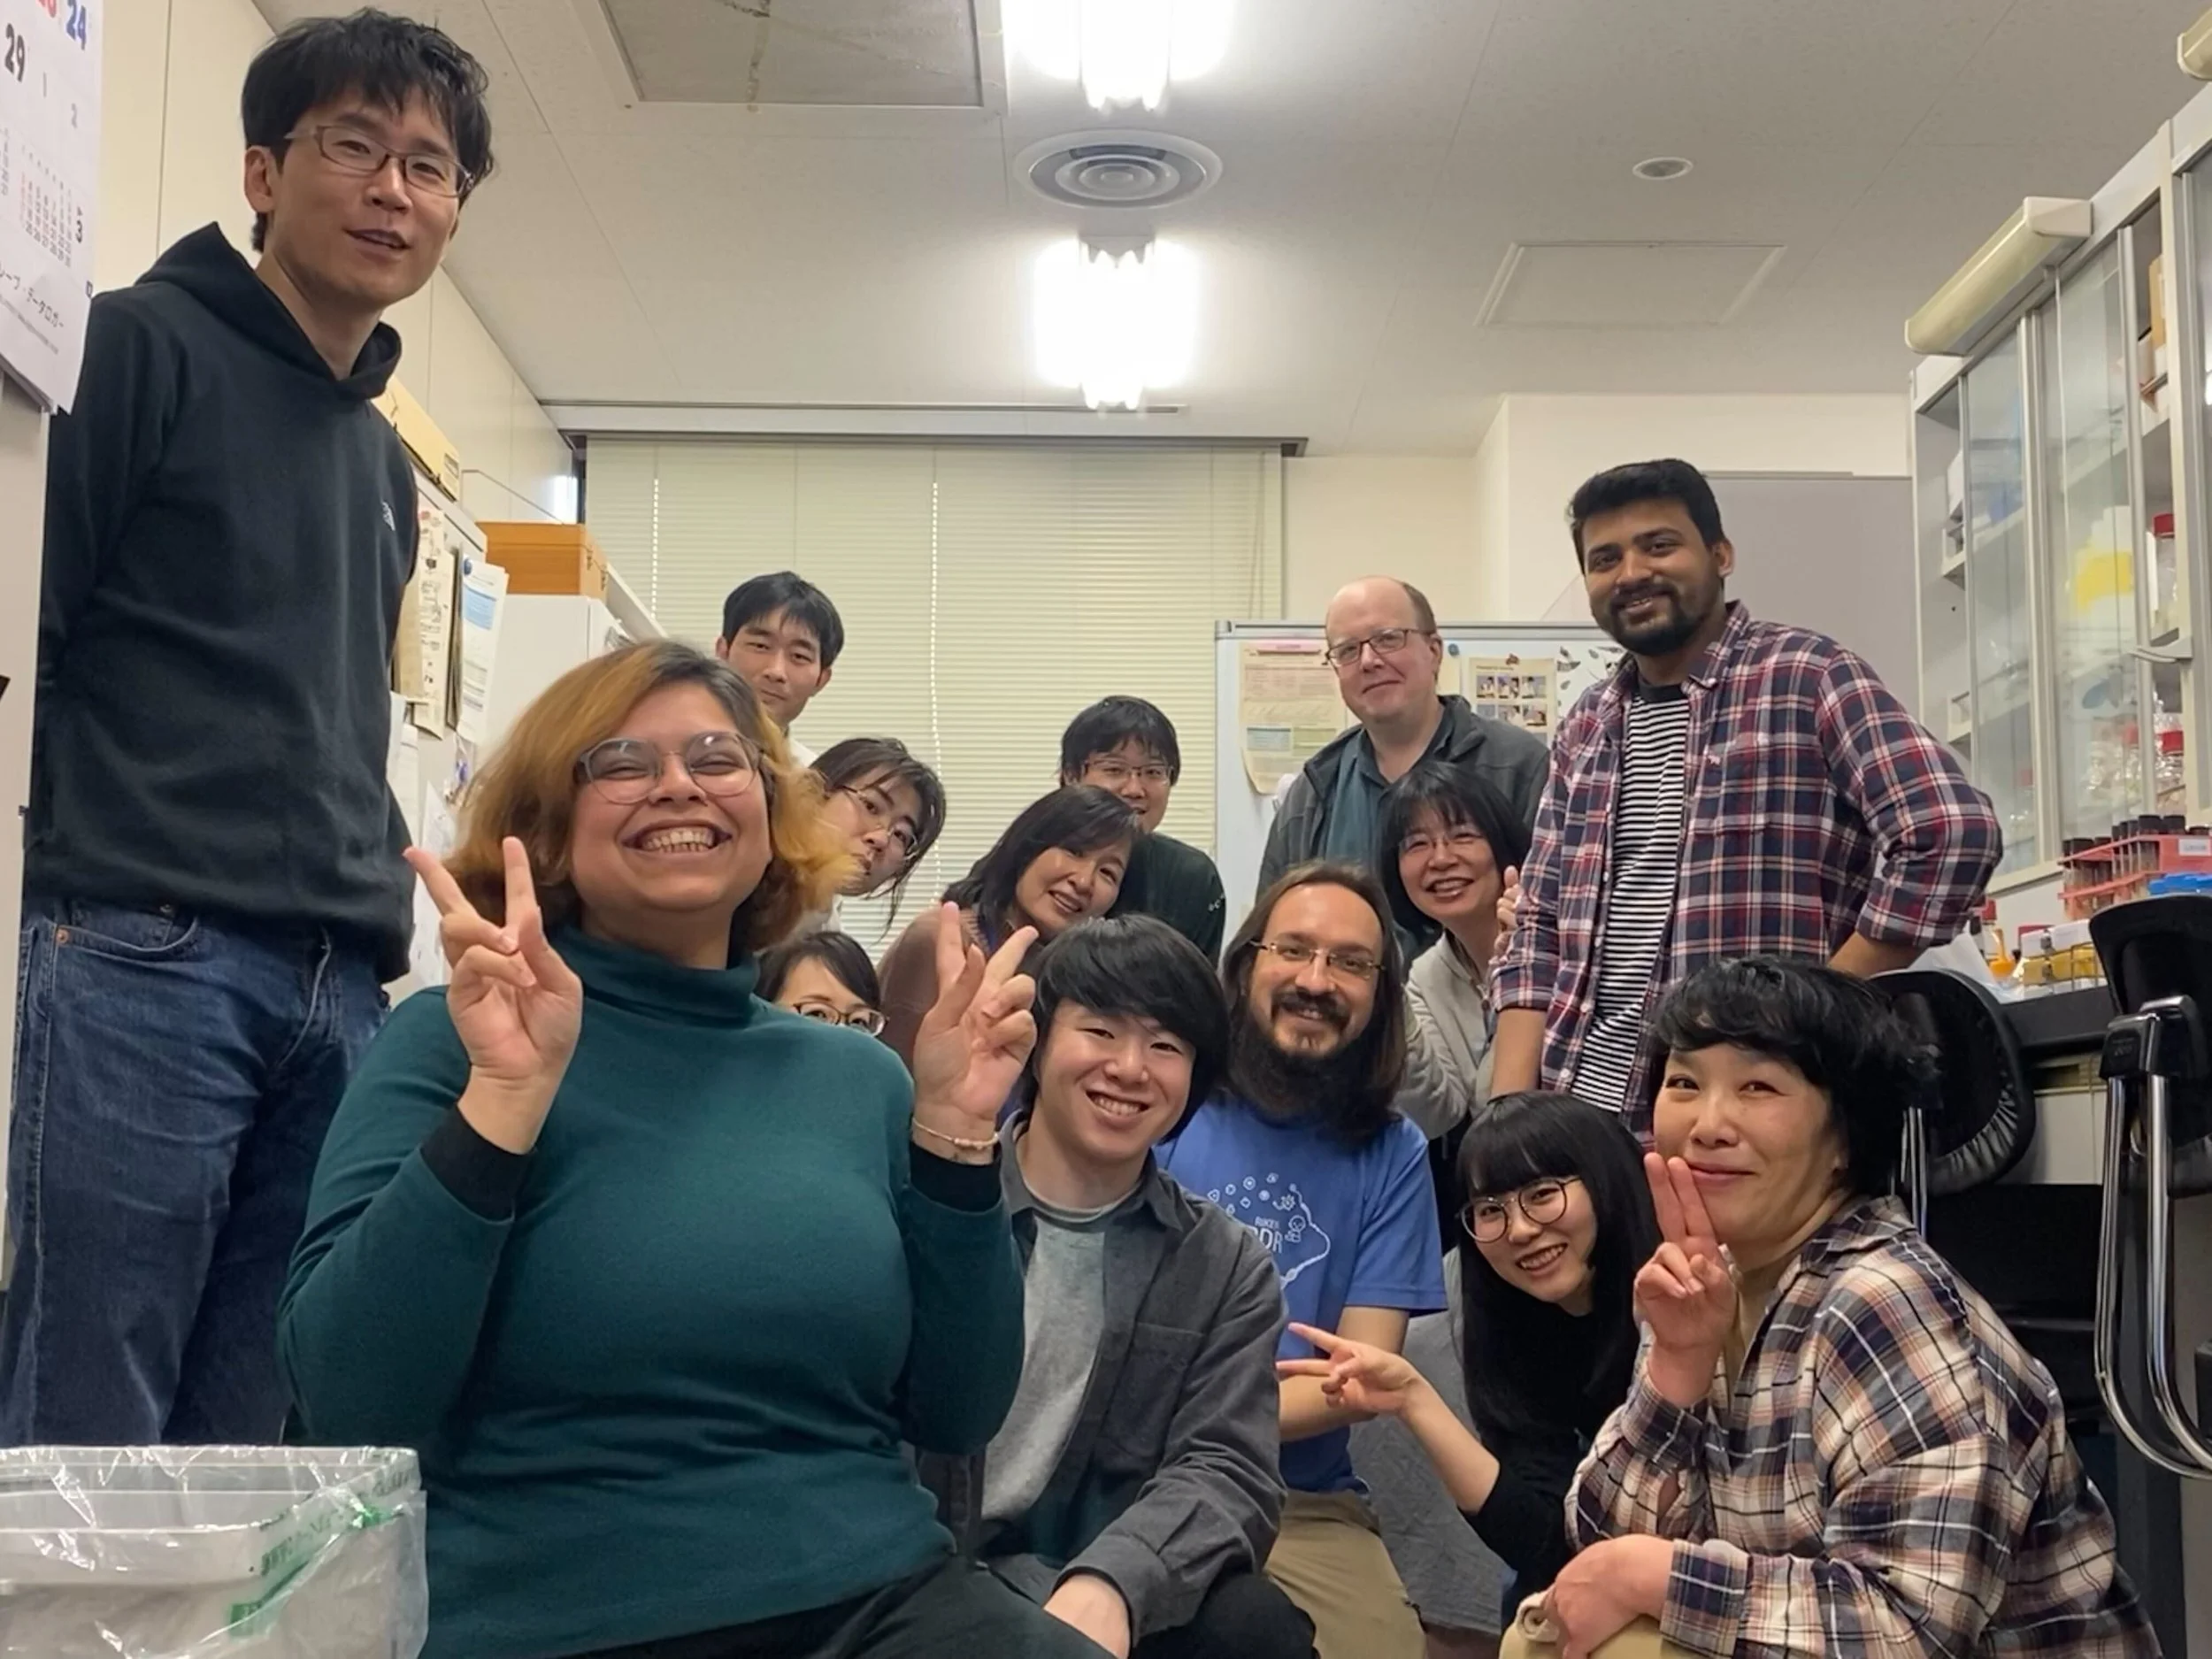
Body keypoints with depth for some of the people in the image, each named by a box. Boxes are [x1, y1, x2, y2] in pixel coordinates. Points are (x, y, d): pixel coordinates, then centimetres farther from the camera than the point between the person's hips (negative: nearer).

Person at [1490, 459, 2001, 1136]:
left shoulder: (1805, 676, -5)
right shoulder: (1585, 727, 13)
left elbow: (1953, 832, -15)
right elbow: (1539, 928, 13)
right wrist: (1508, 1115, 1)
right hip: (1578, 1104, 5)